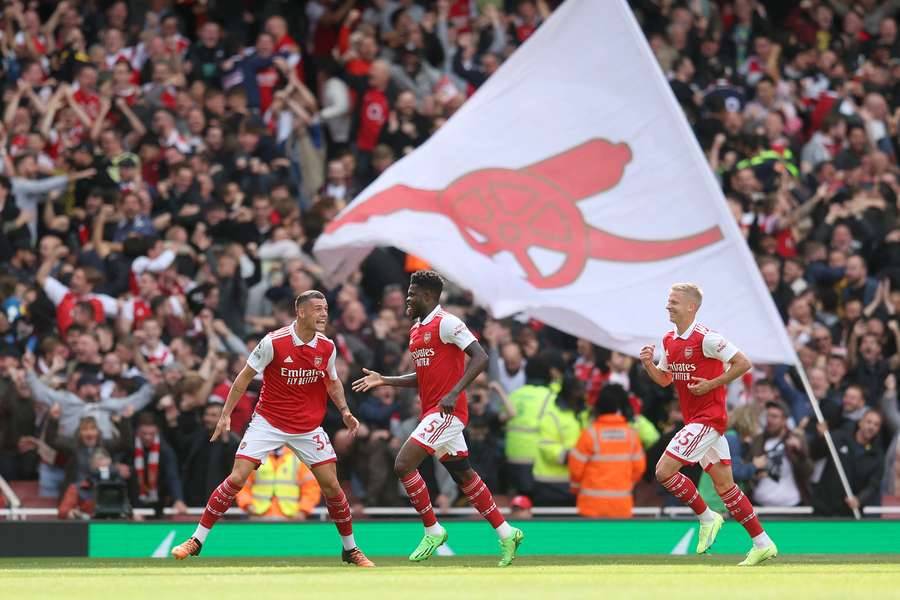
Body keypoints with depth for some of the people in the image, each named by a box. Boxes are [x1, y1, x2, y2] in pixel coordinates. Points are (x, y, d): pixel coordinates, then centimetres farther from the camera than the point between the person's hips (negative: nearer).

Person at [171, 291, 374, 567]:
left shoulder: (327, 347, -3)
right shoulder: (274, 342, -16)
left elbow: (332, 381, 16)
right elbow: (245, 376, -6)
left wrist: (344, 411, 1)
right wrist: (226, 414, -7)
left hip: (308, 428, 3)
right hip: (268, 422, -3)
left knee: (331, 485, -2)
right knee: (236, 479, -12)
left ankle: (350, 549, 16)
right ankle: (196, 541, -1)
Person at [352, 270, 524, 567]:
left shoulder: (446, 323, -12)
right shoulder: (416, 330, 17)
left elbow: (481, 357, -19)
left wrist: (454, 393, -26)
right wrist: (383, 380, 18)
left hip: (447, 411, -9)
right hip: (432, 412, 9)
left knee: (404, 465, -15)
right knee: (464, 476, 12)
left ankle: (433, 530, -5)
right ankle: (506, 534, 18)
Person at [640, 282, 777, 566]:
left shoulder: (705, 338, -16)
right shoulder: (669, 341, 11)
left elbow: (743, 363, -17)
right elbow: (664, 379, 21)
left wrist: (710, 385, -18)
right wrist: (648, 364, 2)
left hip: (708, 418, -9)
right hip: (695, 419, 9)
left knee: (664, 470, -13)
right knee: (723, 484, 9)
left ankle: (707, 518, 2)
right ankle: (762, 544, 13)